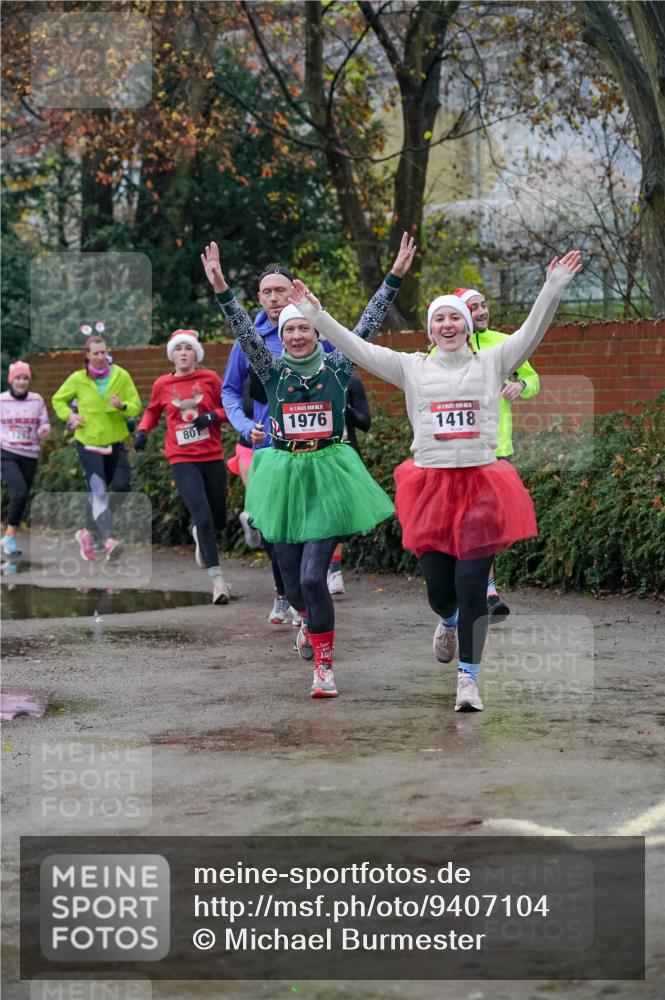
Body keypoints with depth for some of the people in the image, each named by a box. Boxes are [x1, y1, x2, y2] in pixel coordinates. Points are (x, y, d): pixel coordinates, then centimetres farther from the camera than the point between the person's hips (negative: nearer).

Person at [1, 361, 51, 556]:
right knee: (19, 491, -23)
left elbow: (44, 425, 9)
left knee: (22, 499, 7)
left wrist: (44, 430, -13)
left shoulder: (37, 400, 3)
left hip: (30, 455, 3)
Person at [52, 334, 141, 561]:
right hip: (87, 442, -3)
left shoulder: (121, 376, -3)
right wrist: (69, 415, -7)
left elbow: (136, 405, -2)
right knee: (98, 491, -16)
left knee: (100, 491, 16)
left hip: (113, 442, 3)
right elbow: (58, 400, 11)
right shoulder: (78, 378, -4)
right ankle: (107, 541, -25)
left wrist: (122, 406, -22)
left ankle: (90, 533, 35)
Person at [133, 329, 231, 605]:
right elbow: (152, 410, 21)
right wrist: (143, 430, 4)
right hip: (183, 460, -2)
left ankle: (200, 536, 51)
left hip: (212, 457, 2)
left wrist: (213, 416, -13)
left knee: (218, 520, 12)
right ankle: (218, 581, -14)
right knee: (203, 517, -16)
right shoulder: (162, 385, 3)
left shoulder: (210, 378, 1)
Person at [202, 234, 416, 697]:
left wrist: (395, 277, -9)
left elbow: (367, 325, -3)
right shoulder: (273, 371, 2)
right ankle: (310, 621, 46)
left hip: (327, 475, -2)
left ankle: (324, 666, -1)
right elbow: (245, 331, -8)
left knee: (313, 576, -14)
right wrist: (222, 289, -19)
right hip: (284, 476, 2)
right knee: (292, 579, 10)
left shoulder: (337, 367, 0)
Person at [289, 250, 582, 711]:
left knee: (472, 584, -9)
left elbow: (532, 332, -5)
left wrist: (553, 289, -17)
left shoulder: (491, 363, 6)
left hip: (481, 486, -1)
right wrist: (316, 316, 0)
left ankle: (468, 680, -3)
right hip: (432, 485, 1)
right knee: (439, 588, 4)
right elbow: (358, 348, 5)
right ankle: (449, 623, 43)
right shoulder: (413, 368, 8)